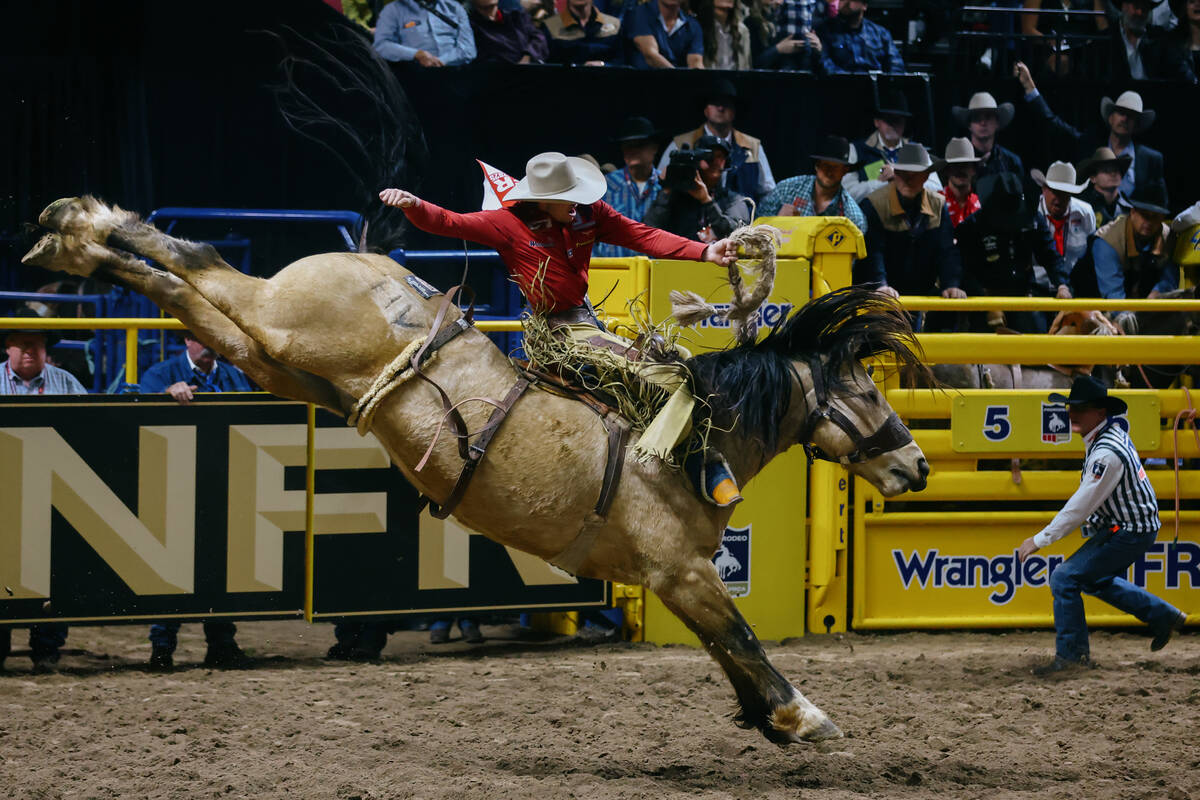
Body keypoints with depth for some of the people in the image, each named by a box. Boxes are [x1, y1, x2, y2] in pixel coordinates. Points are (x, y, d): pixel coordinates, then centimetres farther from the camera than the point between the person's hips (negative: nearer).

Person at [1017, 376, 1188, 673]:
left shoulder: (1106, 453, -29)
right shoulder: (1114, 429, -1)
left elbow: (1081, 506, -27)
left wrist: (1040, 540, -22)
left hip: (1129, 533, -10)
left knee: (1064, 578, -11)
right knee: (1097, 580, 27)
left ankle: (1071, 654, -3)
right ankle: (1164, 617, 35)